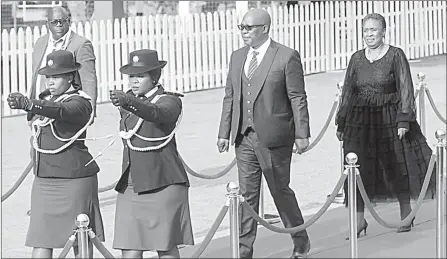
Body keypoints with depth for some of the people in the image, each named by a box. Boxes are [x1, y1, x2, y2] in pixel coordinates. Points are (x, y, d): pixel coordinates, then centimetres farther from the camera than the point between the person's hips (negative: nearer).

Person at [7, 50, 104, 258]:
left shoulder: (80, 103, -13)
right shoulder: (46, 99, 13)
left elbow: (60, 111, -33)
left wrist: (28, 104, -48)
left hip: (74, 180, -7)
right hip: (43, 180, 7)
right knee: (40, 239, 0)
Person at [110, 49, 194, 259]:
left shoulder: (170, 102, -7)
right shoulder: (127, 102, 13)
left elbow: (156, 113, -31)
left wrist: (128, 102, -48)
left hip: (163, 186, -5)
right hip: (131, 185, 5)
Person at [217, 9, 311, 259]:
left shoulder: (287, 57, -7)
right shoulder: (238, 57, 11)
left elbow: (298, 98, -8)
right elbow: (230, 97, 14)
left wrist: (302, 134, -11)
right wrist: (225, 132, 10)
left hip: (273, 136, -5)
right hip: (244, 137, 5)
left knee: (280, 190, 5)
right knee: (247, 193, 5)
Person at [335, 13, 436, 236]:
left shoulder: (396, 56, -4)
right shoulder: (356, 59, 8)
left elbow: (406, 90, -5)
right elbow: (347, 92, 12)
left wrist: (404, 120, -13)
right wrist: (341, 123, 10)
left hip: (390, 118, -3)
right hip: (361, 121, 3)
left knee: (397, 167, 7)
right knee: (358, 169, -3)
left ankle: (406, 215, 23)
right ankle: (359, 219, 1)